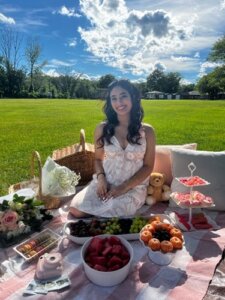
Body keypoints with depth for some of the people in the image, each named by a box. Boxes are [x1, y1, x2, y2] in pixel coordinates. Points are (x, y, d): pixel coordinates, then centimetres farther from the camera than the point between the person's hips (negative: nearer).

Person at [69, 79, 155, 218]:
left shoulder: (147, 131, -4)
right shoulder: (102, 128, 0)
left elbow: (148, 166, -2)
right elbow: (98, 159, 9)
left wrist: (124, 187, -14)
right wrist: (101, 178, -12)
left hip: (134, 187, -1)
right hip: (105, 184, 2)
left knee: (111, 213, -28)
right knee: (76, 209, -17)